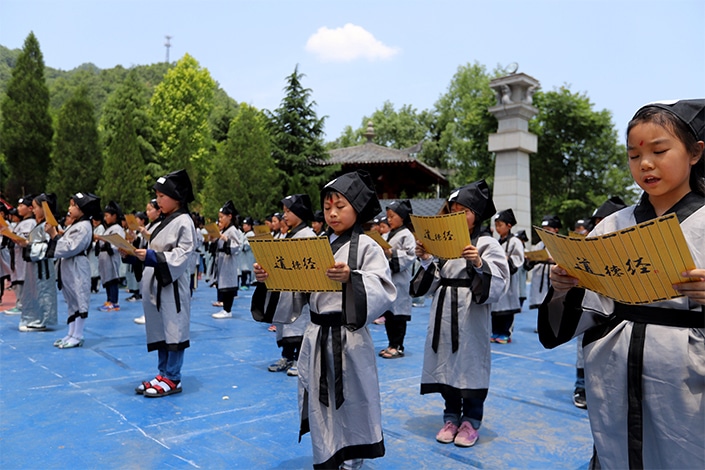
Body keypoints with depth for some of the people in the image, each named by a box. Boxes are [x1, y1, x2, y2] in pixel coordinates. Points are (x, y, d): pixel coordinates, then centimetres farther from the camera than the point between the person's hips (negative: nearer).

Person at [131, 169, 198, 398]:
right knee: (159, 330, 13)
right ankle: (163, 374, 24)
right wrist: (140, 254, 5)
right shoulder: (165, 221, 16)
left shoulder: (184, 222, -12)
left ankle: (172, 379, 8)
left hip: (173, 286, -9)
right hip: (157, 284, 9)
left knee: (173, 330, -1)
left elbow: (182, 255, -19)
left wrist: (151, 257, -23)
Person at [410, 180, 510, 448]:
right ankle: (451, 418, 28)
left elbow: (498, 285, -12)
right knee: (446, 366, 11)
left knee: (470, 367, 3)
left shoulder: (488, 245, -4)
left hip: (471, 317, -5)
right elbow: (433, 283, 10)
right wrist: (425, 261, -4)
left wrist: (479, 264, -26)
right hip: (443, 314, 5)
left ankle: (471, 421, 22)